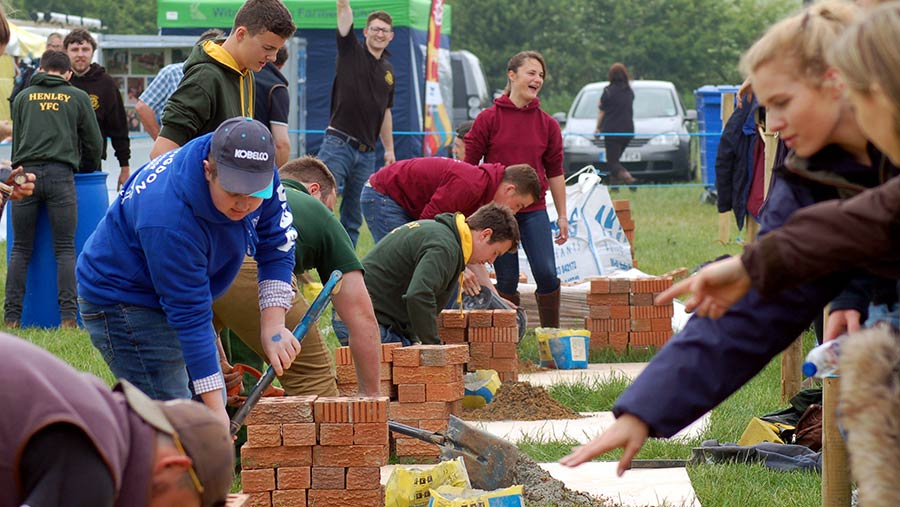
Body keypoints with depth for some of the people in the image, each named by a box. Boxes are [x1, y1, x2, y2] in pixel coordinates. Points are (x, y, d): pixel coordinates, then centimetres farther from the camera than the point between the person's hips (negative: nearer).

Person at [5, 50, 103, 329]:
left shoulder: (23, 97, 17)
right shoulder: (78, 97, 12)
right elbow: (94, 144, 15)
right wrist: (90, 170, 34)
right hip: (61, 174, -1)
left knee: (21, 250, 6)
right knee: (65, 249, 1)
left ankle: (11, 316, 1)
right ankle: (68, 316, -7)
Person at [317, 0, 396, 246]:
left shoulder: (388, 70, 17)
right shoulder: (351, 52, 3)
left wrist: (389, 149, 22)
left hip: (367, 152, 6)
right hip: (339, 144, -6)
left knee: (353, 219, 6)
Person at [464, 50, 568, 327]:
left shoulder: (547, 124, 6)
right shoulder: (489, 119, -2)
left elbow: (555, 172, 11)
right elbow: (469, 166, 1)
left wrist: (562, 216, 10)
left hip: (534, 211, 2)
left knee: (547, 274, -7)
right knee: (507, 280, 1)